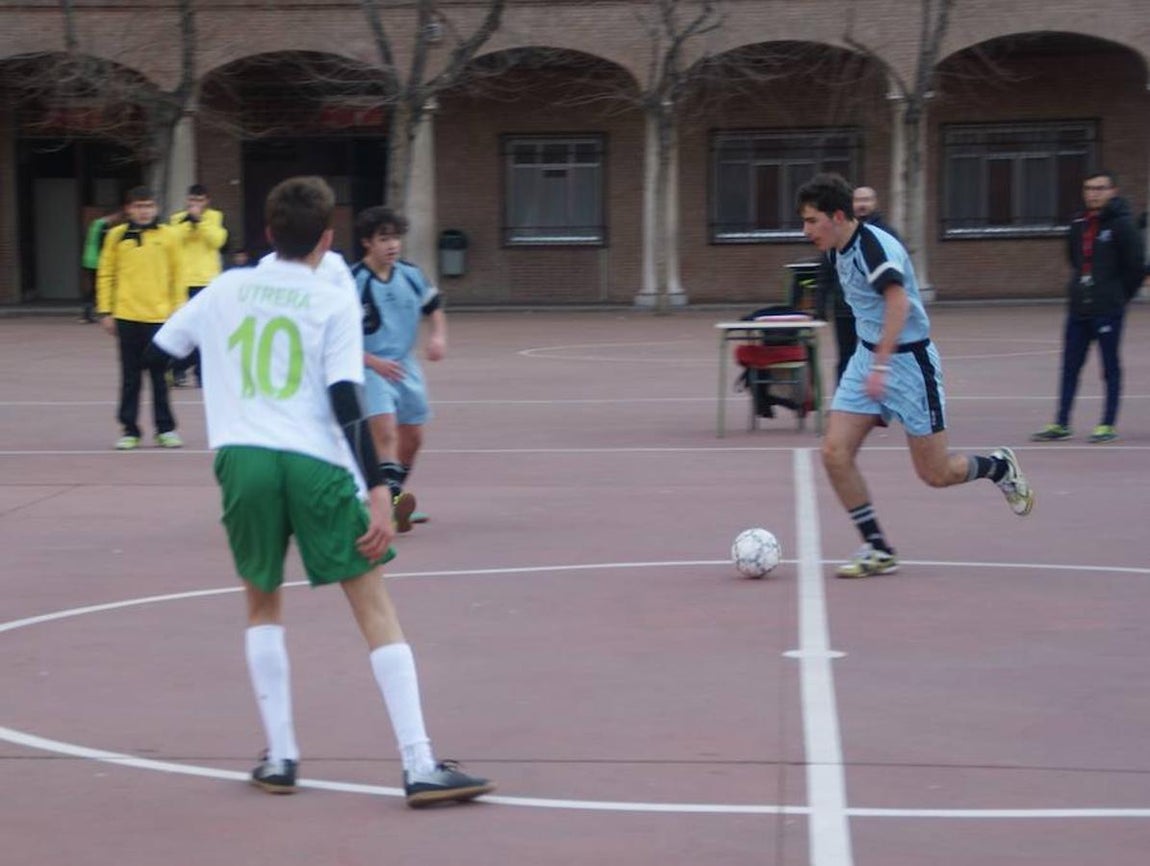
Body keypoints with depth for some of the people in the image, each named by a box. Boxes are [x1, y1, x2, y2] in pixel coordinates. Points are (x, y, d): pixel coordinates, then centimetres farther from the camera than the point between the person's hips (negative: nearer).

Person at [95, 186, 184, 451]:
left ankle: (165, 429, 14)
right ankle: (130, 430, 12)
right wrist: (105, 311, 1)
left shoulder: (167, 235, 3)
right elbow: (105, 275, 5)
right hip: (127, 317, 0)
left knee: (159, 376, 5)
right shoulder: (117, 235, 3)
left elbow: (176, 275, 8)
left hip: (159, 316, 0)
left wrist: (179, 309, 4)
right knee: (130, 377, 6)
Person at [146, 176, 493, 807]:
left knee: (264, 603, 22)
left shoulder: (227, 289, 12)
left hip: (242, 459, 3)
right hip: (315, 465, -3)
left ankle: (279, 757, 16)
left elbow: (158, 351, 23)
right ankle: (419, 766, -7)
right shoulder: (334, 303, 2)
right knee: (375, 607, 0)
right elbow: (345, 400, -8)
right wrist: (377, 488, -10)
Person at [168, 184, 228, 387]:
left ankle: (201, 371, 4)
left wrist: (199, 220, -13)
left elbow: (217, 240, -9)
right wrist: (190, 219, -13)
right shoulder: (177, 218, 8)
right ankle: (179, 370, 14)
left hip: (207, 281, 0)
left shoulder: (216, 217, 7)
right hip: (182, 281, 0)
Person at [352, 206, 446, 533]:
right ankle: (392, 497, -37)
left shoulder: (410, 274, 1)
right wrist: (374, 362, -22)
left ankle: (396, 499, 34)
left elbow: (434, 307, 17)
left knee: (412, 437, 15)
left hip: (405, 366, 7)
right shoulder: (354, 283, -16)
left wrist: (439, 336, -2)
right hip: (371, 368, -7)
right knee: (385, 430, -26)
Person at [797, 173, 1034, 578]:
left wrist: (881, 364, -41)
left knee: (935, 473, 0)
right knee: (835, 452, -7)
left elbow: (898, 302, -34)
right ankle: (877, 549, 1)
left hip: (907, 360, -8)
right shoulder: (841, 251, 8)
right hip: (867, 357, 8)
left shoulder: (873, 246, -21)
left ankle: (999, 467, 31)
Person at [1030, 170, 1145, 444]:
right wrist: (1079, 287, 14)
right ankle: (1061, 424, 12)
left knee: (1110, 367, 3)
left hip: (1107, 311, -6)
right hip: (1078, 308, 6)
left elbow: (1135, 266, -7)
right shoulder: (1078, 226, 10)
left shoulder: (1122, 225, -8)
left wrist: (1119, 296, -1)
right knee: (1070, 367, 7)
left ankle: (1108, 425, 8)